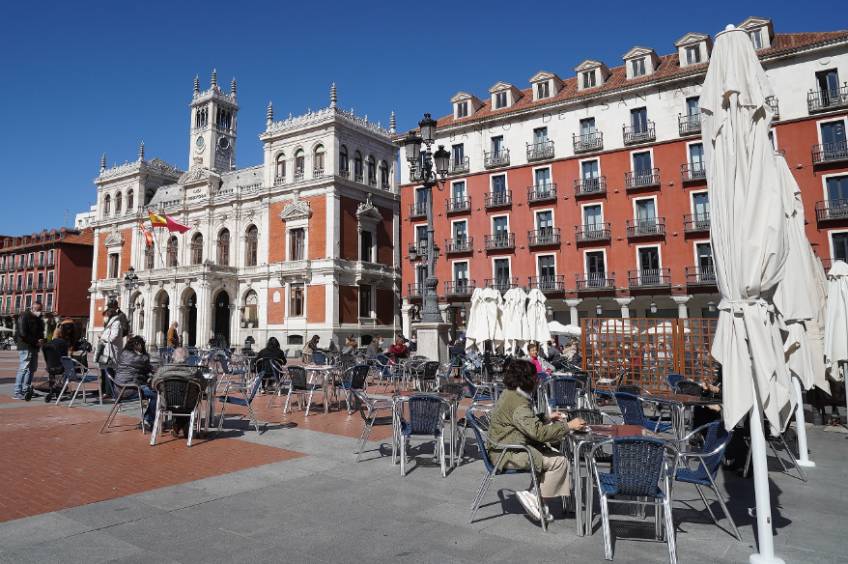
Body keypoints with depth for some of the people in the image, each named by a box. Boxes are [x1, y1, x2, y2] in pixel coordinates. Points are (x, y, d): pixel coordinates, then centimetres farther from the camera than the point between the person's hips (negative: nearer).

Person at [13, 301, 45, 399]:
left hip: (34, 347, 9)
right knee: (23, 369, -11)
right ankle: (17, 392, -9)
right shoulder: (24, 317, -8)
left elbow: (40, 332, 22)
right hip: (25, 347, -9)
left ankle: (26, 390, 17)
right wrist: (36, 341, -17)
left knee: (32, 369, 10)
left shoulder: (38, 319, 17)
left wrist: (41, 340, 0)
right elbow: (23, 333, -16)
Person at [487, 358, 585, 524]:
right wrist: (568, 426, -22)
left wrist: (548, 418, 16)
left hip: (505, 449, 10)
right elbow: (538, 432, -30)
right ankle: (534, 497, -1)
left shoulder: (510, 395, 11)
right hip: (507, 454, -10)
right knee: (560, 462, -10)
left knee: (555, 455, 7)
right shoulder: (518, 402, -22)